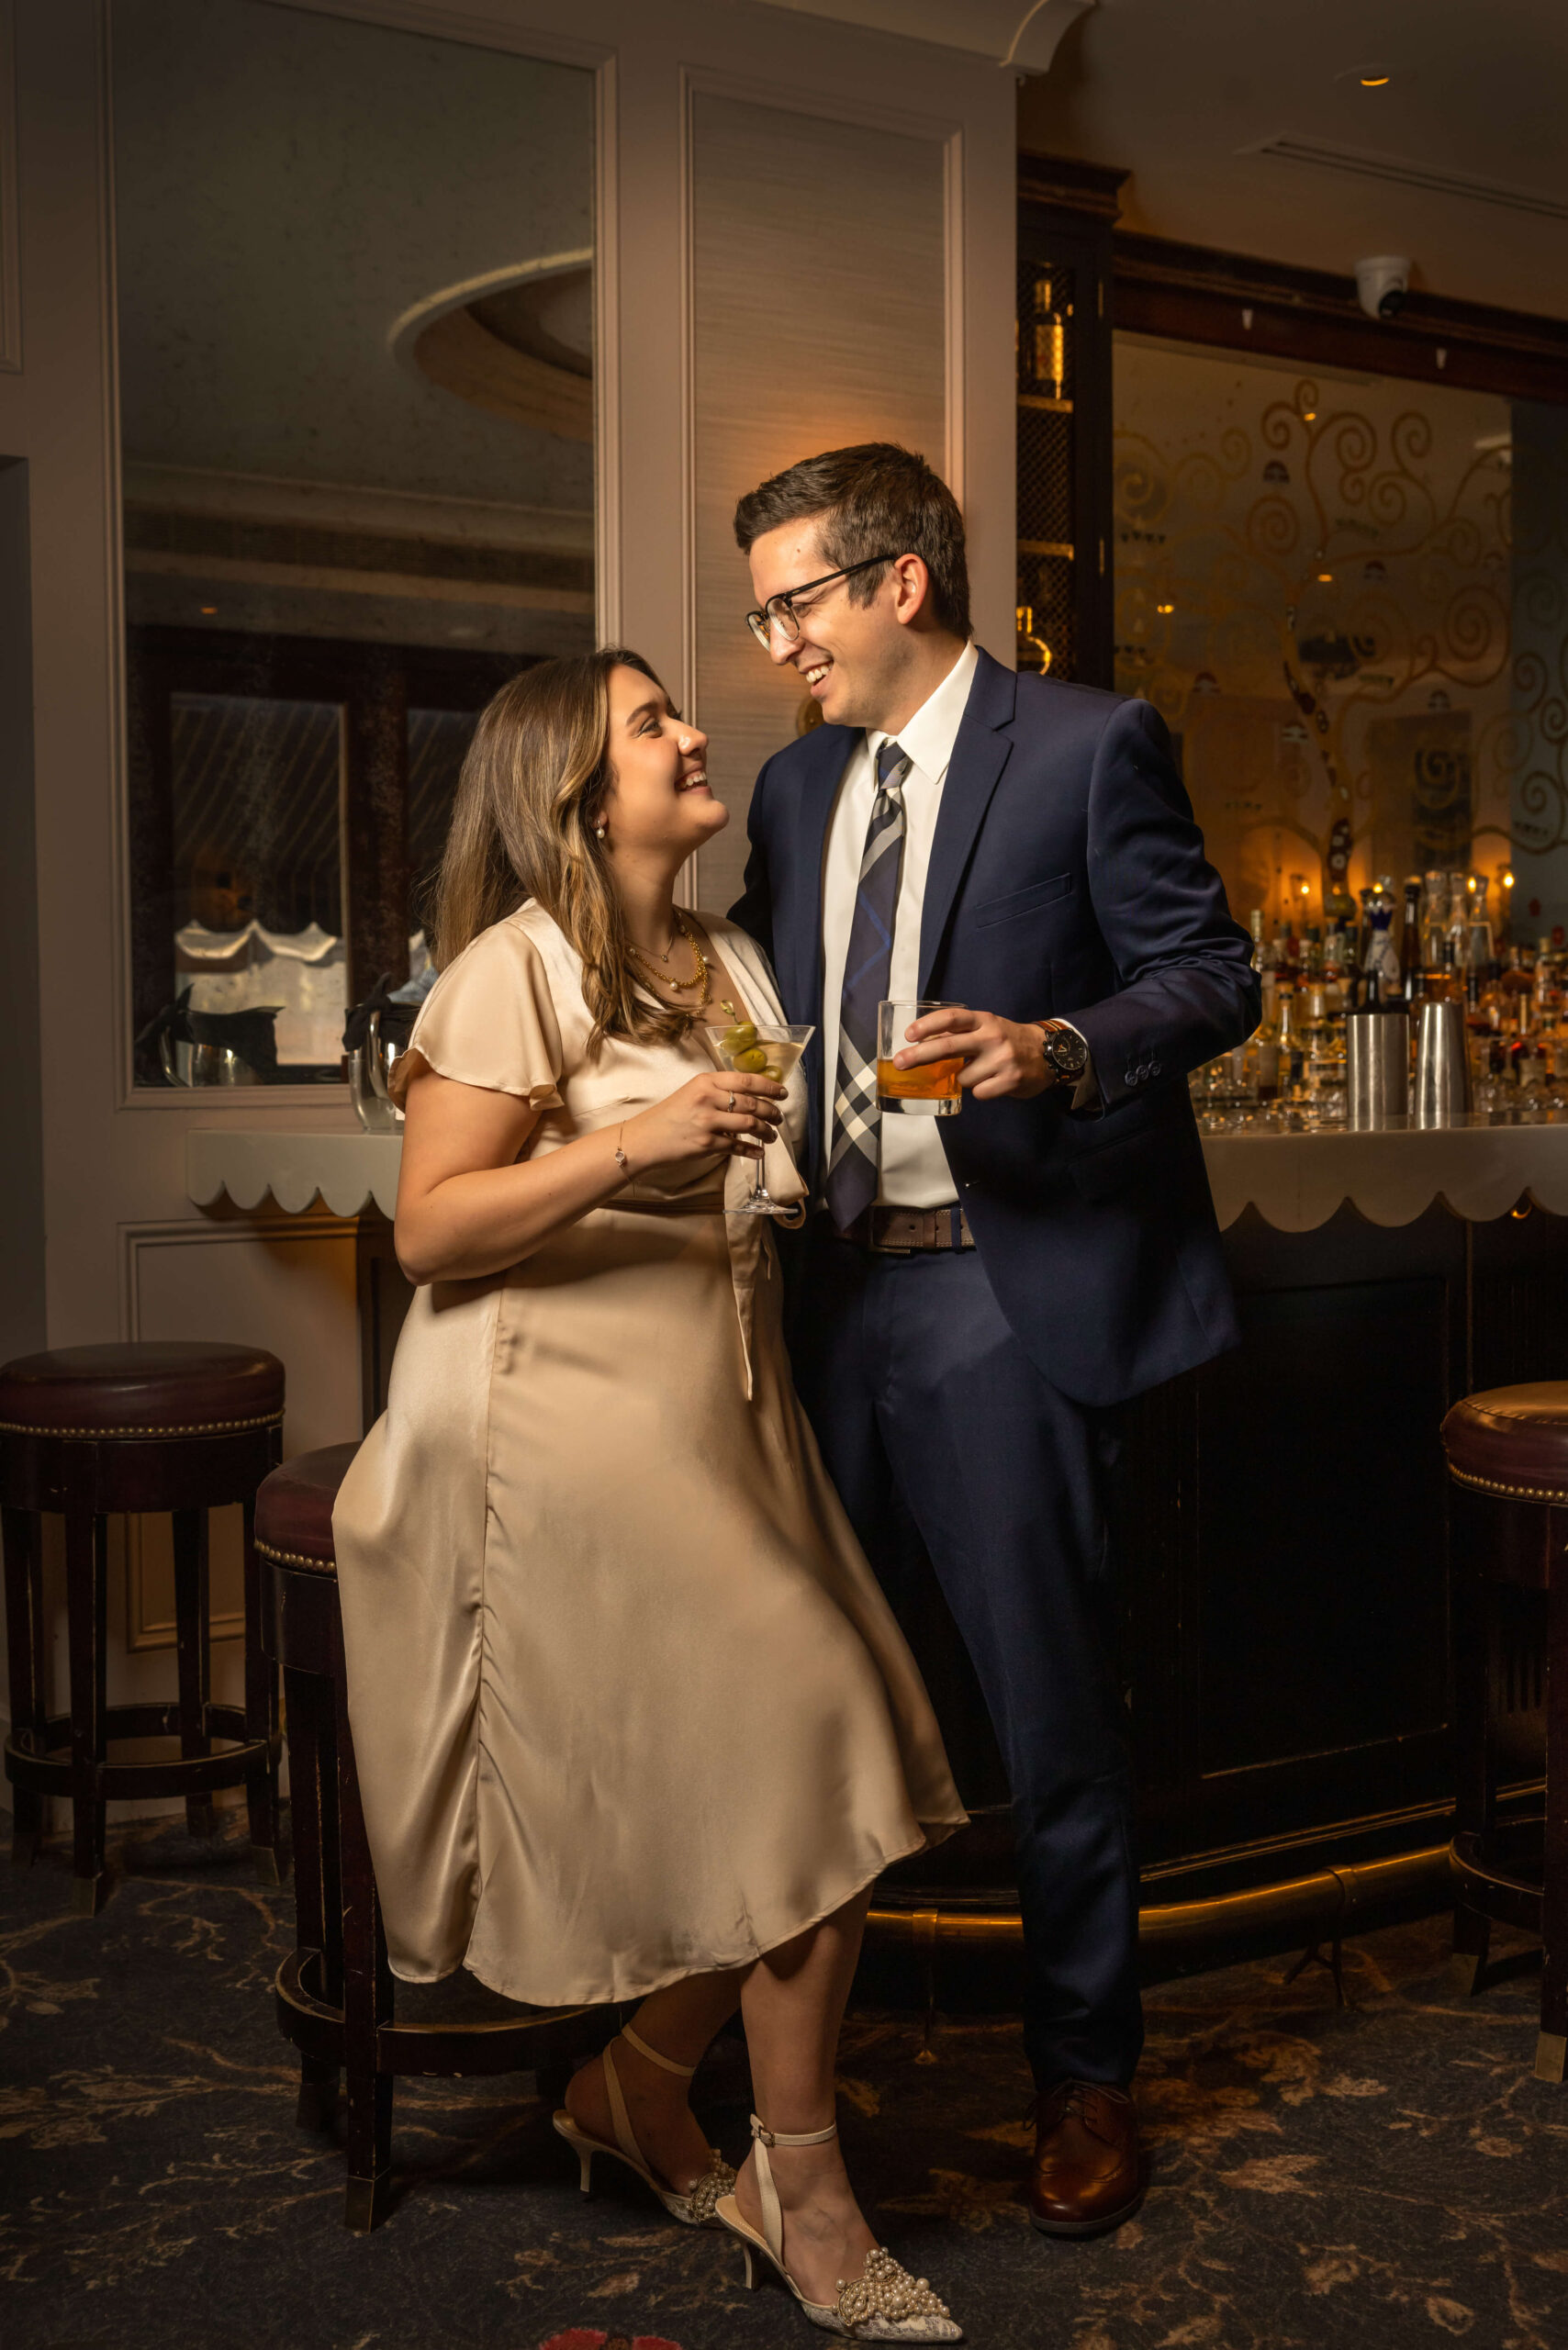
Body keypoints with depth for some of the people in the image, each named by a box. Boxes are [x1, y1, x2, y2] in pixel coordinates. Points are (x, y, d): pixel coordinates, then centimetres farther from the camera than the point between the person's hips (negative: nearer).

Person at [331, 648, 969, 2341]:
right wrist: (628, 1145, -25)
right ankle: (800, 2188, 13)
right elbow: (427, 1230, -15)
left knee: (822, 1782, 0)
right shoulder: (516, 967, -8)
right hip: (574, 1437, -8)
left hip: (717, 1421, 8)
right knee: (808, 1776, -7)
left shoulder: (726, 964, 16)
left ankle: (636, 2087, 23)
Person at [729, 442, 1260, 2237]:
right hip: (832, 1285, 6)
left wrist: (1061, 1045, -22)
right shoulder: (796, 785, 16)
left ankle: (1084, 2078, 22)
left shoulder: (1087, 747, -3)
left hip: (1002, 1295, -6)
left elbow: (1212, 976, -6)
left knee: (1051, 1706, 3)